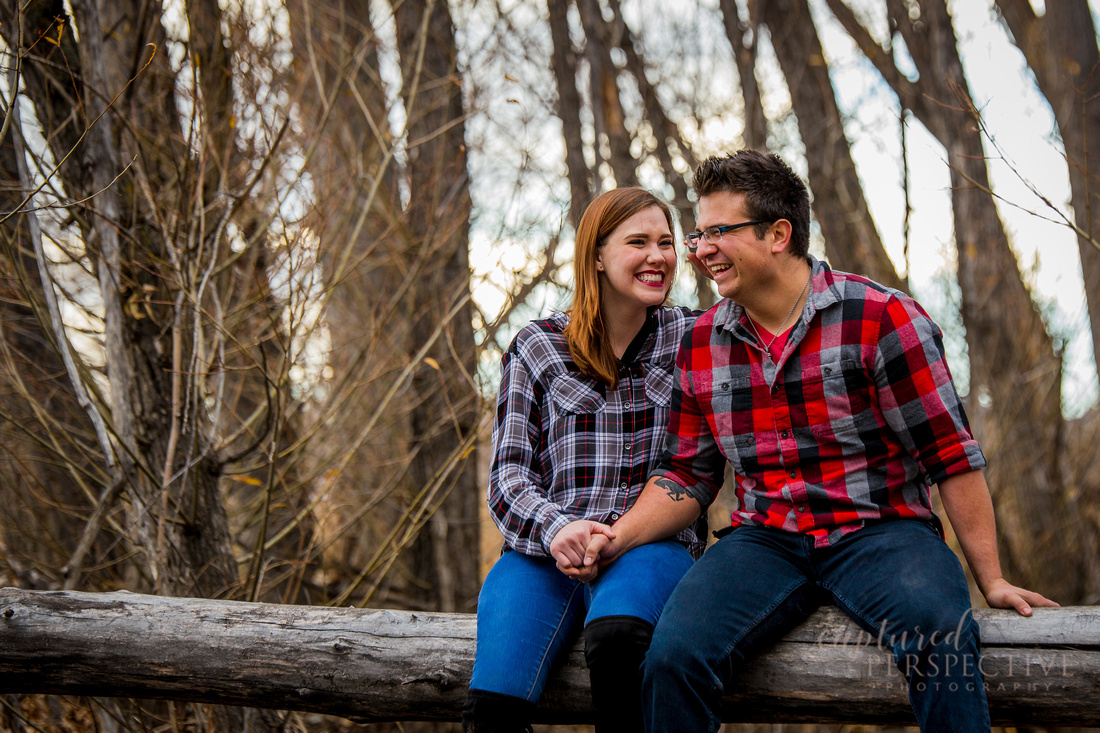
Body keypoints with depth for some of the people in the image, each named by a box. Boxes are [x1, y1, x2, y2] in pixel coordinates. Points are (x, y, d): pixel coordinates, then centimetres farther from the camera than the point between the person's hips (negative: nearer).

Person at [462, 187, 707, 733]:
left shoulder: (691, 337, 14)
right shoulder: (537, 349, 11)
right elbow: (508, 473, 6)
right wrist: (552, 529, -14)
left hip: (652, 546, 0)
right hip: (544, 548, 0)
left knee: (615, 636, -38)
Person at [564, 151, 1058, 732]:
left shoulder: (882, 318, -5)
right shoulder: (701, 344, 10)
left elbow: (950, 455, -4)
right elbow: (688, 475, 15)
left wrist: (991, 580, -4)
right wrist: (615, 540, -2)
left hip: (880, 531, -3)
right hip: (764, 541, 3)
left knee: (940, 638, -36)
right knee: (673, 655, -25)